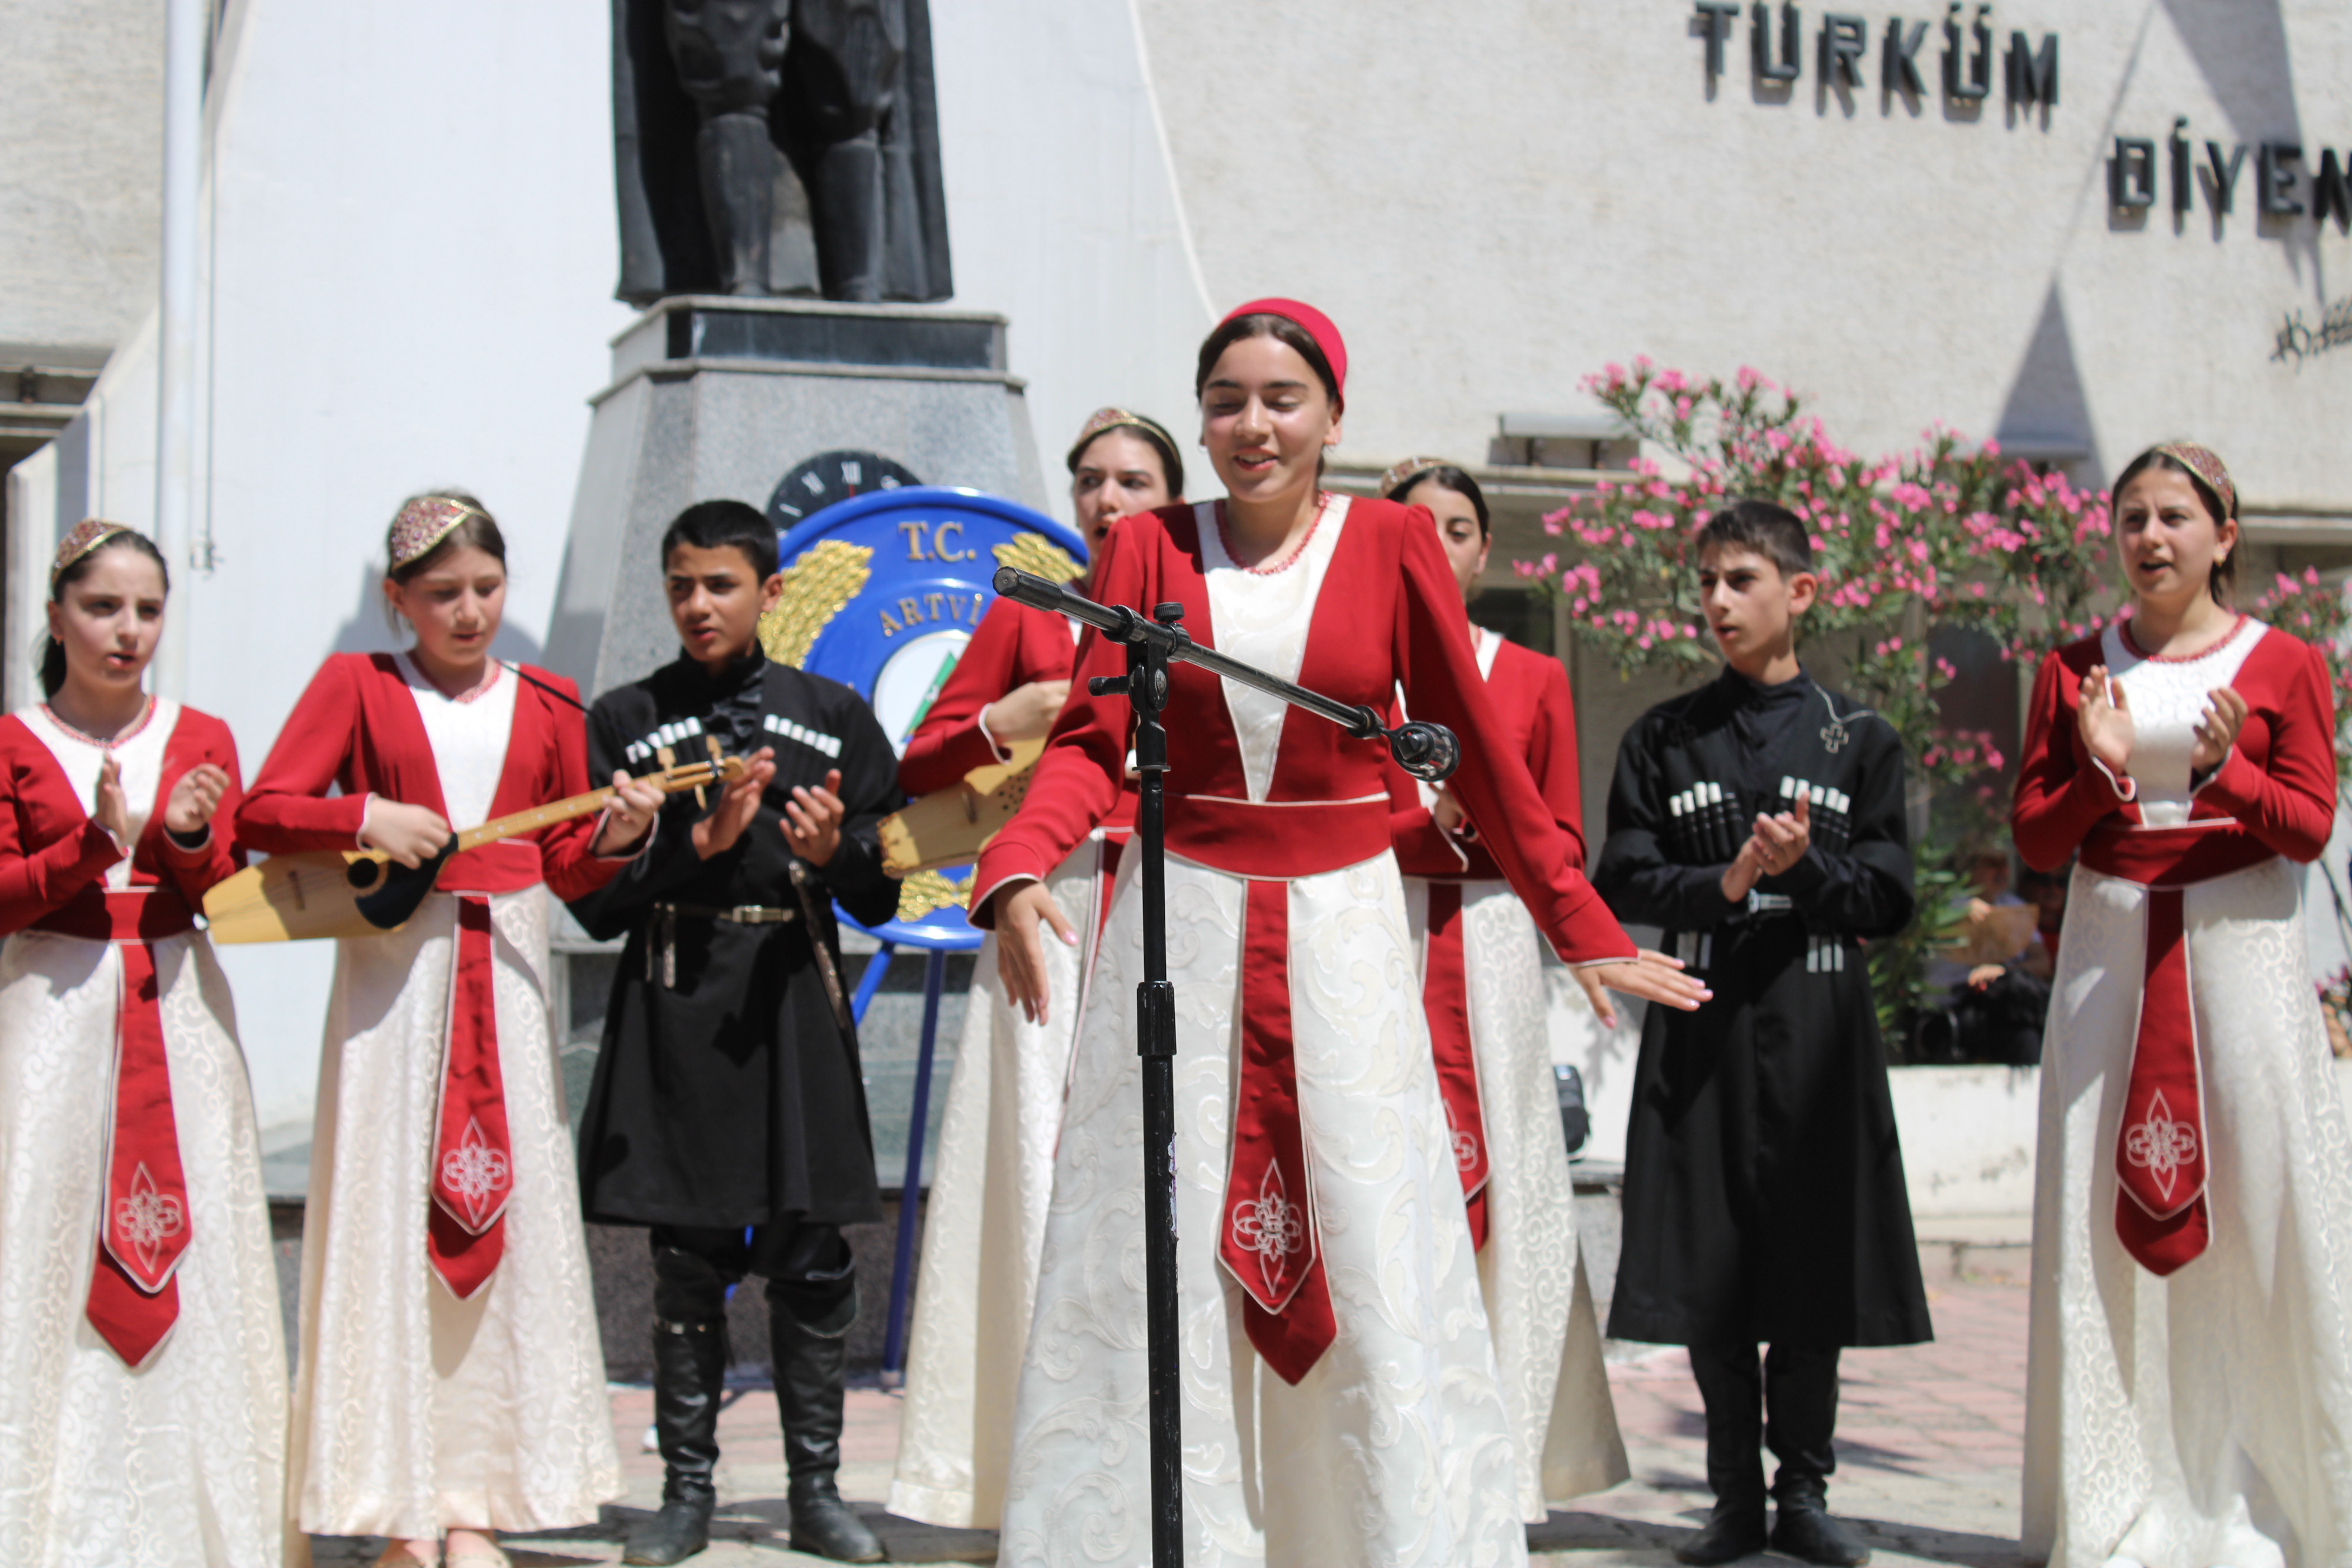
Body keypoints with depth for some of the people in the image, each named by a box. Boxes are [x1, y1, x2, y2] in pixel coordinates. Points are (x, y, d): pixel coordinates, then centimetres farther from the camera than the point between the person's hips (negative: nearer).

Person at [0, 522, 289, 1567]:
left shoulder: (201, 740, 10)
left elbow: (227, 896, 4)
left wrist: (187, 839, -17)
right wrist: (97, 841, -18)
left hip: (179, 1017, 2)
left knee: (186, 1251, 0)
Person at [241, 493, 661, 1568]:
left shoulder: (544, 702, 12)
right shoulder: (356, 684, 5)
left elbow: (566, 868, 12)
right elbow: (262, 813, -1)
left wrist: (616, 836, -8)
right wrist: (366, 817, -17)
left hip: (505, 975, 3)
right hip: (392, 968, -2)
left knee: (505, 1214, 0)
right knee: (391, 1216, -3)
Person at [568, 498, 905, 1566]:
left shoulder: (833, 716, 10)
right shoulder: (624, 721, 9)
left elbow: (882, 895, 9)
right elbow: (595, 900, 2)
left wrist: (836, 851, -12)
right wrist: (696, 845, -12)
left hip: (794, 997, 1)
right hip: (675, 1006, 0)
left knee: (812, 1257, -1)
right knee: (687, 1259, 2)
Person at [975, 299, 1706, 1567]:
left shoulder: (1392, 543, 1)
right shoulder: (1150, 547, 3)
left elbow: (1475, 750, 4)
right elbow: (1090, 745, -3)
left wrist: (1582, 930, 2)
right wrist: (1019, 870, -22)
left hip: (1343, 931, -1)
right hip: (1184, 921, 1)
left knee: (1380, 1269, 0)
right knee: (1163, 1262, 3)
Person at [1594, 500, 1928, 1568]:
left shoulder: (1857, 737, 6)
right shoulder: (1663, 738, 9)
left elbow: (1889, 899, 2)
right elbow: (1625, 884, 3)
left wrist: (1805, 866, -15)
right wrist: (1727, 882, -13)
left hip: (1816, 1026, -1)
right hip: (1704, 1022, 1)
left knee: (1814, 1266, 1)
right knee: (1709, 1268, 0)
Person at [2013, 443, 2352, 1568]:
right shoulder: (2074, 669, 10)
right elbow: (2034, 840, 7)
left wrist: (2225, 769, -19)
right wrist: (2099, 770, -11)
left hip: (2239, 949, -2)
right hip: (2111, 950, 2)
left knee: (2259, 1205, -4)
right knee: (2104, 1215, -2)